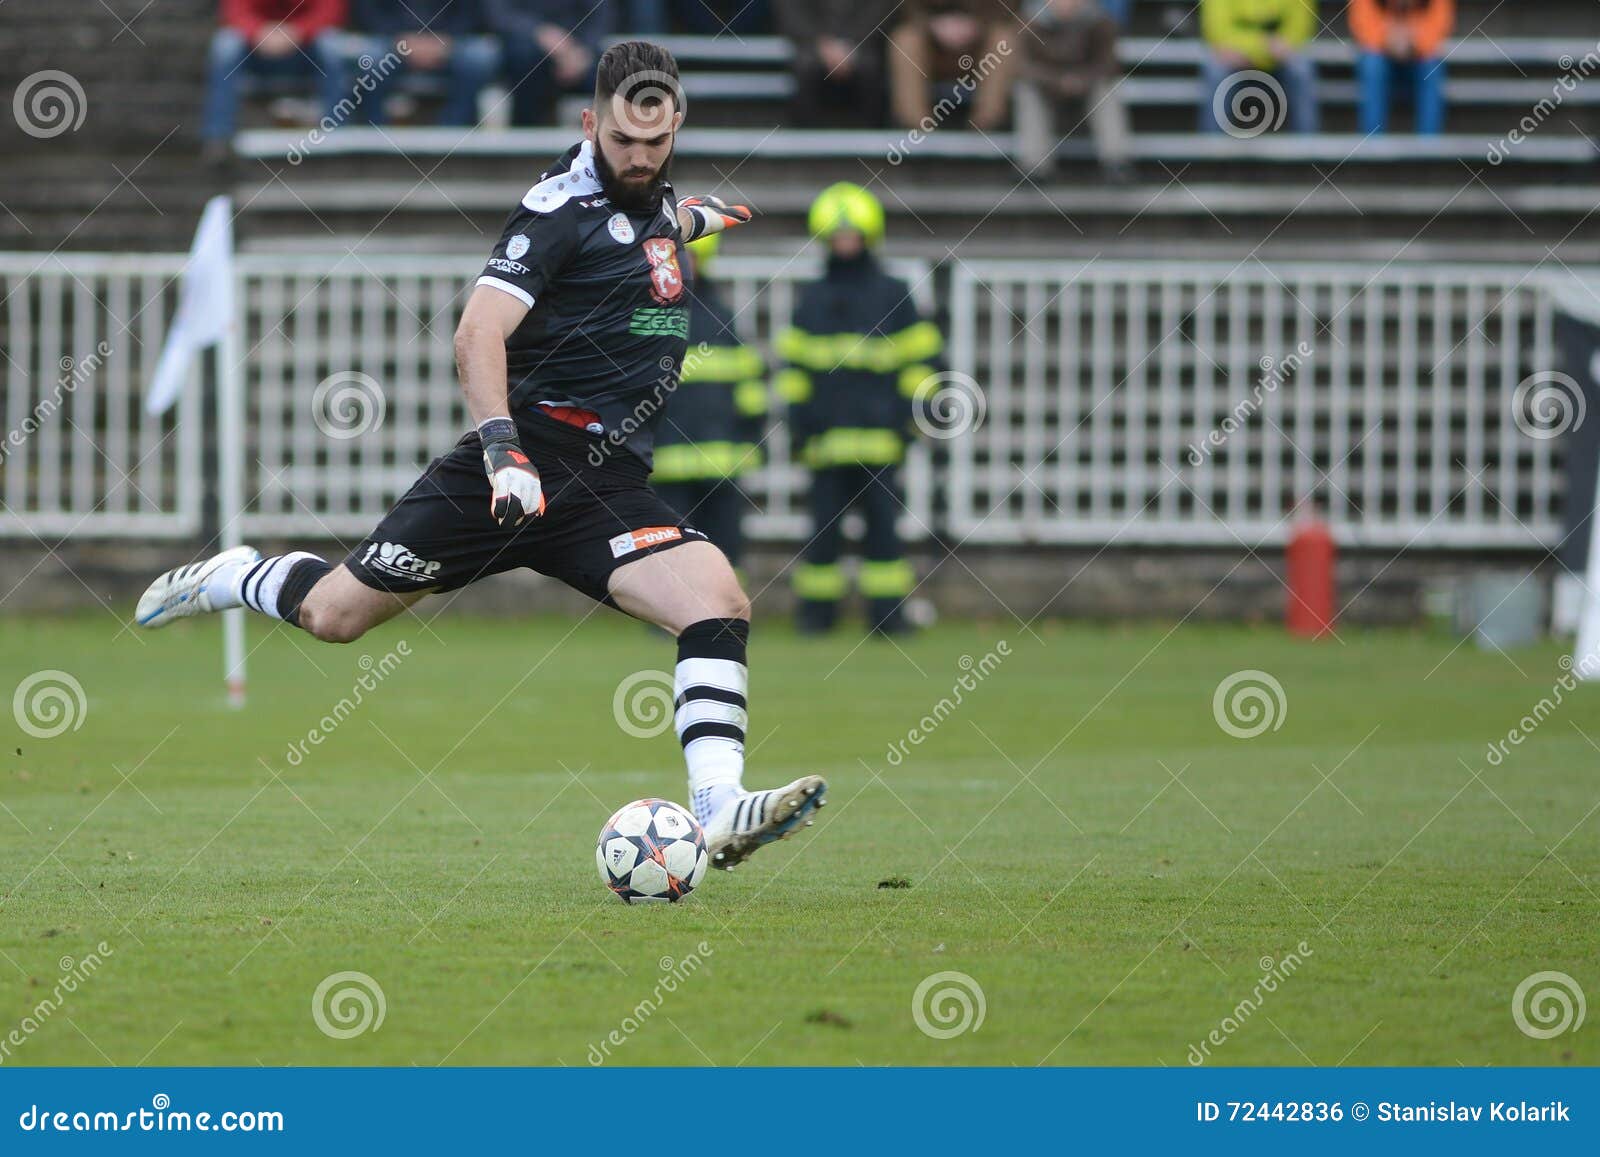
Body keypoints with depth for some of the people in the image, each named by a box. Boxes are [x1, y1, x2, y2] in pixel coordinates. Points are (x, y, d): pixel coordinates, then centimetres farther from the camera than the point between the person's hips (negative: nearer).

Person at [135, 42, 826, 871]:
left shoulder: (654, 202, 12)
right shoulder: (566, 205, -13)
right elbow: (478, 335, -24)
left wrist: (684, 221, 41)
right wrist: (503, 449, -35)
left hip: (608, 489, 6)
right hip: (526, 462, -6)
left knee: (718, 605, -19)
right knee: (335, 613, 1)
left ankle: (720, 812, -28)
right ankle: (232, 578, 34)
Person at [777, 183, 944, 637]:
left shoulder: (892, 295, 7)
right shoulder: (812, 298, 13)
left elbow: (922, 360, 8)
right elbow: (793, 362, 16)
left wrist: (903, 417, -2)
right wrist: (799, 421, 5)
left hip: (879, 432, -1)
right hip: (827, 438, 1)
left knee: (882, 522, -4)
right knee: (823, 523, -1)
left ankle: (887, 613, -1)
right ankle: (816, 610, 7)